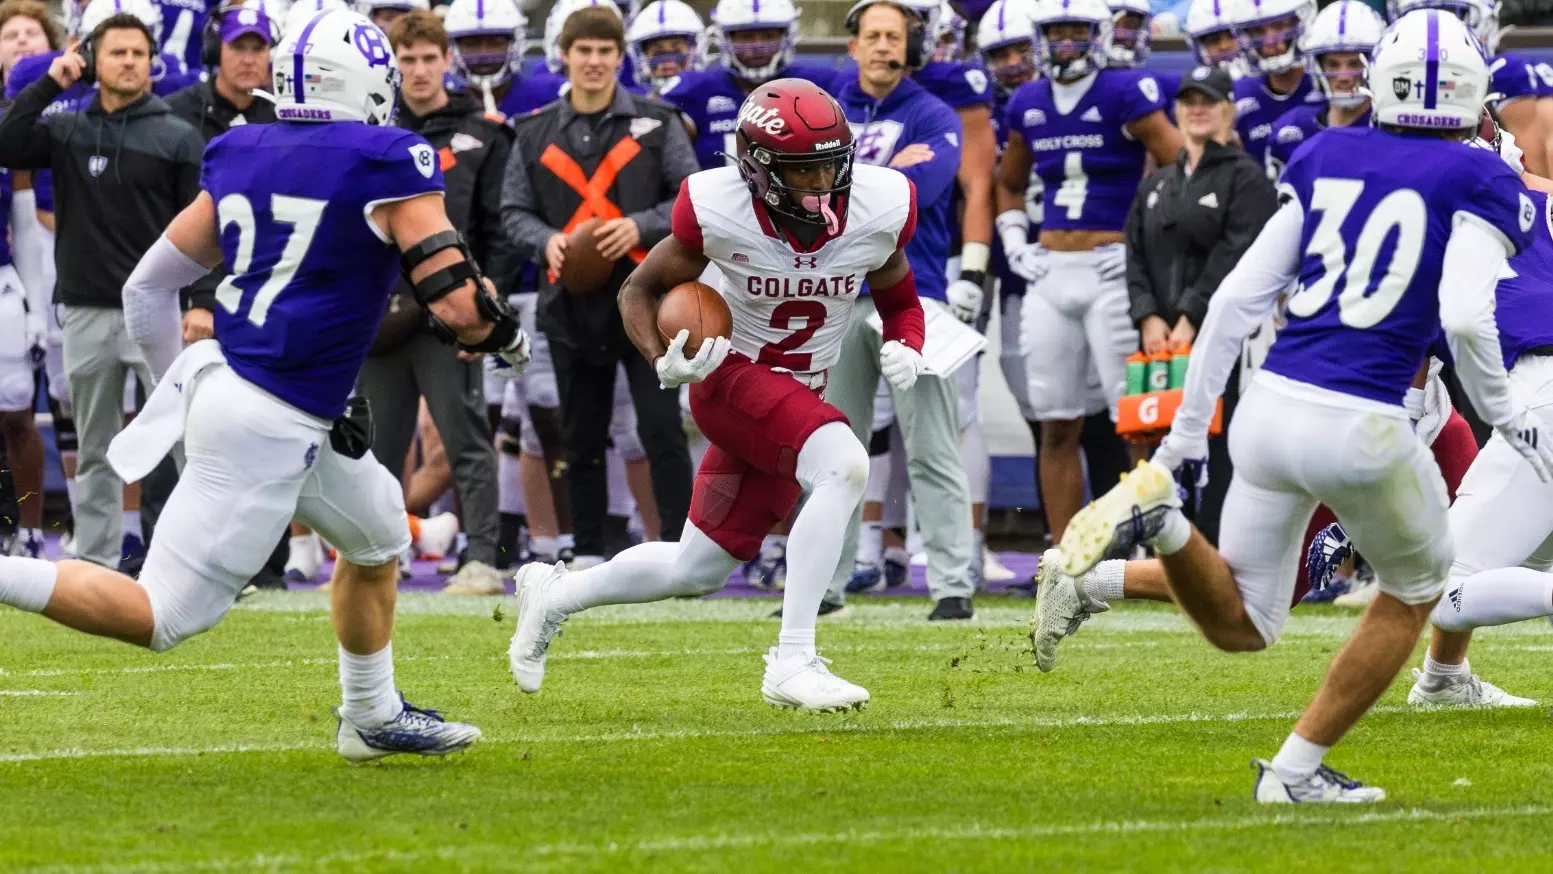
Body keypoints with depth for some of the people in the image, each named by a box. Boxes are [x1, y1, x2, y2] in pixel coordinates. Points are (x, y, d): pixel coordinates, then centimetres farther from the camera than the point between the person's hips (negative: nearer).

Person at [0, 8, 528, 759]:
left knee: (378, 535, 28)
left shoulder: (240, 158, 9)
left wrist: (181, 384, 27)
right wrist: (504, 334, 9)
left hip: (217, 381, 8)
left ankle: (373, 718, 36)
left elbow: (147, 288, 13)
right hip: (268, 427, -8)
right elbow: (457, 306, -13)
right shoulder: (388, 168, -10)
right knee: (163, 618, -7)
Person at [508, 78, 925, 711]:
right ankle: (792, 662, -32)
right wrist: (665, 362, -22)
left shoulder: (878, 209, -11)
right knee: (844, 465, -33)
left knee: (696, 571, 12)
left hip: (799, 398, 6)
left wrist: (906, 351, -14)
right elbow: (641, 290, -4)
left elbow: (899, 301, 8)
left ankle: (554, 595, 38)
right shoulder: (721, 213, -19)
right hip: (734, 378, -5)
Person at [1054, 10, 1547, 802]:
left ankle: (1155, 515, -10)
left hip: (1271, 407, 4)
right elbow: (1464, 316, -17)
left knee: (1240, 626, 19)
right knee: (1414, 593, 25)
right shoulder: (1480, 182, -1)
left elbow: (1236, 300, 9)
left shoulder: (1326, 158, 13)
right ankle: (1296, 769, 19)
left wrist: (1186, 431, 15)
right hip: (1359, 430, -4)